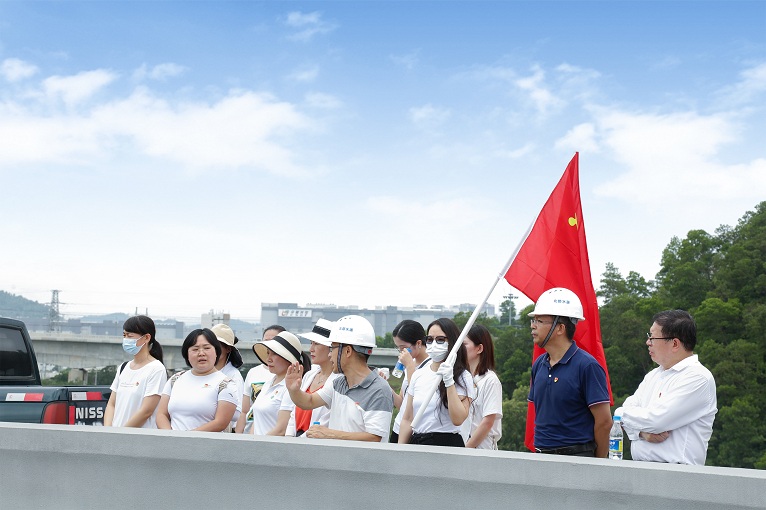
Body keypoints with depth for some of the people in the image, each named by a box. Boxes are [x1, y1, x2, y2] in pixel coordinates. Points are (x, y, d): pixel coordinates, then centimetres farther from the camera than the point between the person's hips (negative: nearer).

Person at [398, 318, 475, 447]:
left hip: (447, 443, -4)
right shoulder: (418, 375, 11)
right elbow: (407, 420, 13)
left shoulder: (463, 377, -3)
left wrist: (449, 381, -19)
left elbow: (458, 419, -15)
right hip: (416, 442, 4)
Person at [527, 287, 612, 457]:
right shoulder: (539, 364, 10)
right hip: (541, 455, 6)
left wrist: (597, 464, -2)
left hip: (576, 456, -6)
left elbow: (604, 422, -10)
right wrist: (539, 448, 14)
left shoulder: (586, 366, -12)